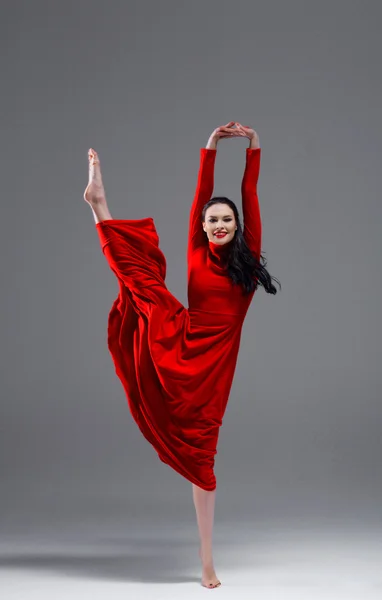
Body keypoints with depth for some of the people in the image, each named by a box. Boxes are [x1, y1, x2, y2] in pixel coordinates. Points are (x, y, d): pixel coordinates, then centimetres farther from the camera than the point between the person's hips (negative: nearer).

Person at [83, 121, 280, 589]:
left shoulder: (247, 255, 9)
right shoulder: (198, 253, 9)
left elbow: (250, 196, 5)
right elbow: (201, 197, 4)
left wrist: (254, 149, 2)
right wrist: (210, 148, -1)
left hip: (214, 362, 0)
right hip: (175, 343, 1)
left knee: (200, 450, 0)